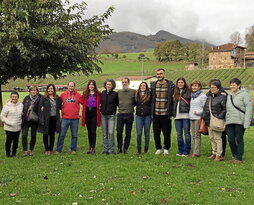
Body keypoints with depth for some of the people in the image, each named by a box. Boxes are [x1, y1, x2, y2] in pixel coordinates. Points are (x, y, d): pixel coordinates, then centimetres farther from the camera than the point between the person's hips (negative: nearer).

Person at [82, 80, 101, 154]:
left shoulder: (98, 94, 1)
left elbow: (100, 103, 6)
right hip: (87, 112, 3)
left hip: (94, 112, -3)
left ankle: (93, 148, -5)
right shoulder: (85, 93, 9)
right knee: (89, 131, 9)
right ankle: (90, 147, 17)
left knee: (93, 131, -6)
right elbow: (83, 103, 11)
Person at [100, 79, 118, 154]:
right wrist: (101, 108, 9)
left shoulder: (115, 94, -4)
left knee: (111, 132, -9)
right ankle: (106, 149, 16)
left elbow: (118, 103, 4)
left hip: (111, 115, -4)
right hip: (103, 115, 4)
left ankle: (111, 149, 1)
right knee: (105, 133, 8)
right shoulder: (103, 93, 7)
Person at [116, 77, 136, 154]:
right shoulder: (119, 92, 9)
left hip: (129, 115, -1)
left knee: (128, 133, 5)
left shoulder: (133, 92, 1)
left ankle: (126, 149, 15)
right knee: (119, 132, -2)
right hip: (120, 115, 2)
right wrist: (120, 107, 8)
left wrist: (130, 107, 1)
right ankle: (119, 148, 12)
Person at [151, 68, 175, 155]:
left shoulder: (170, 85, -1)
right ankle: (158, 148, 23)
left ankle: (166, 148, 21)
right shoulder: (153, 85, 9)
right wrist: (151, 110, 10)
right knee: (156, 132, 7)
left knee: (167, 132, 4)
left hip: (166, 113, -3)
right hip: (156, 113, 3)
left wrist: (171, 111, -1)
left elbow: (173, 98, 4)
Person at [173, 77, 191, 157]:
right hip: (177, 116, 5)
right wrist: (173, 113, 11)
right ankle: (180, 151, 17)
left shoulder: (188, 92, -1)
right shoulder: (175, 92, 15)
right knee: (179, 135, 9)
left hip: (185, 115, -5)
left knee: (187, 134, -1)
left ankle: (186, 152, 5)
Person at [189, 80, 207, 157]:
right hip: (191, 118, 7)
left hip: (198, 118, -7)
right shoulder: (192, 96, 17)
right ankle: (194, 151, 14)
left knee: (197, 135, -6)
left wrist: (198, 112, -17)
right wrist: (190, 113, 11)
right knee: (193, 136, 9)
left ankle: (196, 152, -5)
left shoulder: (203, 96, -5)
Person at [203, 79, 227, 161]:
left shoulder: (222, 96, -7)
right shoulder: (209, 96, 14)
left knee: (217, 138, -4)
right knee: (211, 137, 13)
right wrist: (205, 116, 11)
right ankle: (214, 153, 23)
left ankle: (219, 155, 3)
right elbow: (205, 107, 18)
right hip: (209, 120, 7)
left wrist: (220, 116, -14)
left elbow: (225, 109, -9)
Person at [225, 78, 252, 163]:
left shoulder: (244, 94, -4)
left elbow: (249, 109, -9)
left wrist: (246, 122, -15)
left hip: (239, 122, -6)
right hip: (229, 122, 6)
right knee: (231, 140, 6)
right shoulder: (229, 96, 16)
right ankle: (235, 156, 22)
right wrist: (226, 121, 12)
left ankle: (239, 158, 10)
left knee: (239, 139, 0)